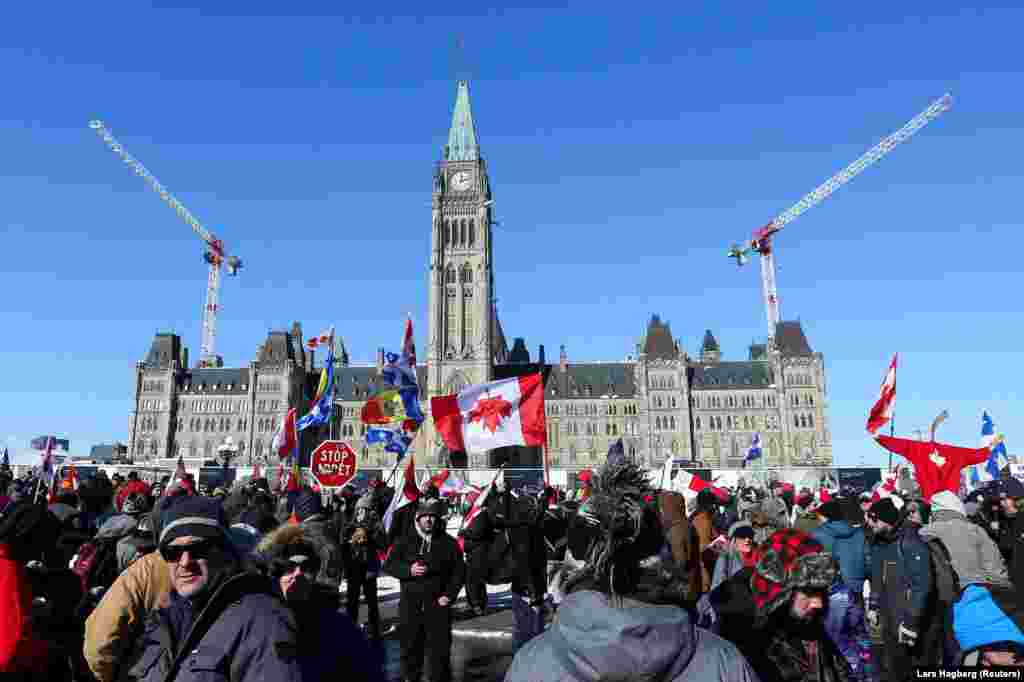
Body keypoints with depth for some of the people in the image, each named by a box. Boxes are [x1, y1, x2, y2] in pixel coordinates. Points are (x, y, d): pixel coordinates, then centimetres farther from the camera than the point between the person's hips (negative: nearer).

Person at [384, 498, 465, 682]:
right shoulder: (405, 541, 5)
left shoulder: (448, 542, 3)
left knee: (440, 648, 3)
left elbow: (459, 571, 4)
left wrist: (449, 595, -6)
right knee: (410, 646, 12)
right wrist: (408, 570, -14)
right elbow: (389, 565, 4)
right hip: (410, 604, 1)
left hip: (438, 604, -1)